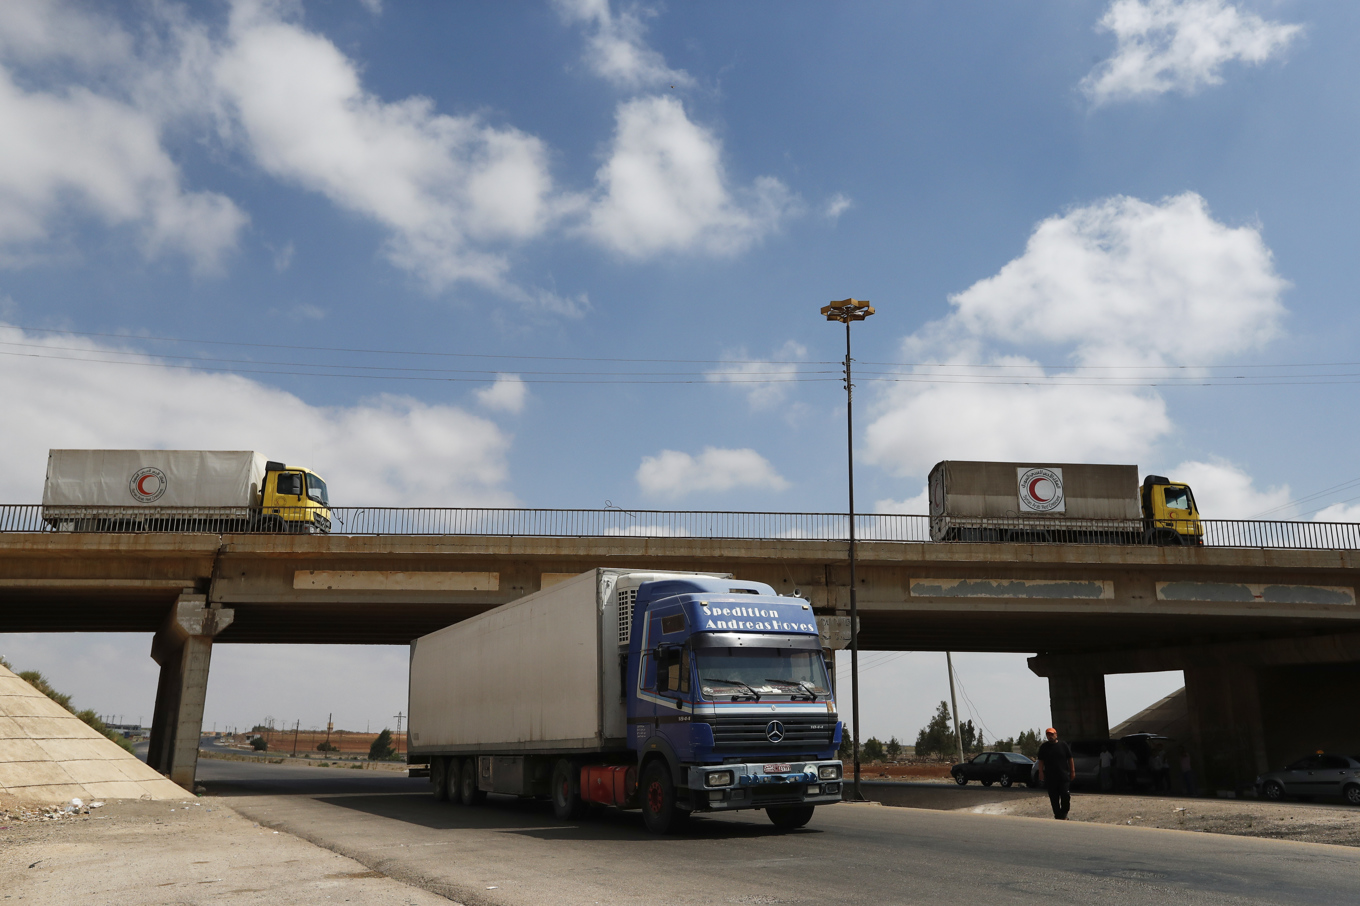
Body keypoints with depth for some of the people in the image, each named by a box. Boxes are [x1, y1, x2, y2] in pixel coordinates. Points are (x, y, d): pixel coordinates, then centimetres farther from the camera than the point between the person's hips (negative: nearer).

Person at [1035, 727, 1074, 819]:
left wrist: (1072, 771, 3)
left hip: (1064, 776, -1)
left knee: (1065, 795, -8)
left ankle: (1063, 814, 7)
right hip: (1050, 777, 1)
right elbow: (1041, 761, 7)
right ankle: (1058, 816, 11)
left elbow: (1070, 759, 8)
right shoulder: (1044, 747, 8)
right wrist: (1041, 773, -2)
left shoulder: (1063, 745, 5)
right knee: (1054, 798, 3)